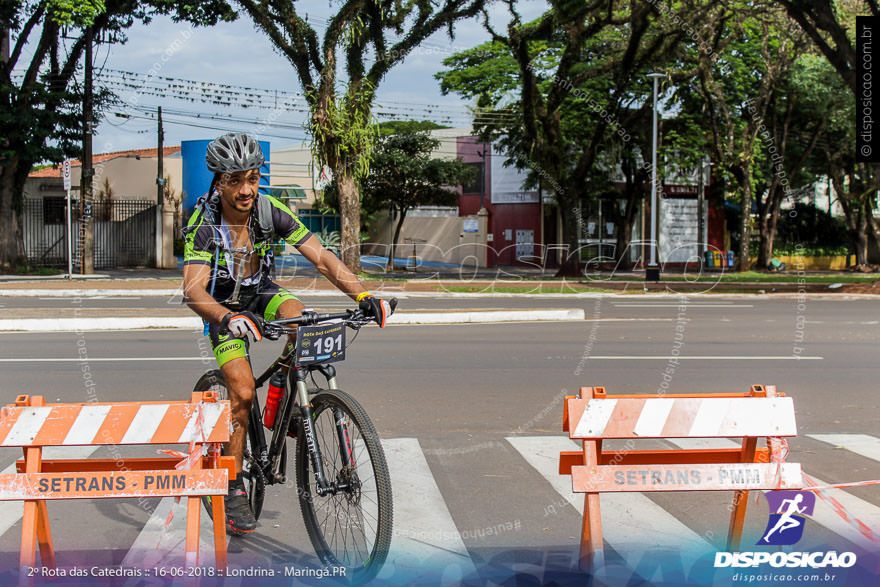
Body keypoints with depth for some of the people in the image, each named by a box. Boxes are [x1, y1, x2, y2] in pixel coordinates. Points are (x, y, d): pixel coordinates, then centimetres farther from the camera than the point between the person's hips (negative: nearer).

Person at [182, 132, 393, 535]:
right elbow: (193, 290, -37)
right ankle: (233, 489, -5)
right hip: (223, 306, -2)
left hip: (261, 293, 3)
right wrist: (229, 318, -57)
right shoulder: (204, 223, -27)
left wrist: (364, 296, -36)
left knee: (297, 316, -31)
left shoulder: (271, 211, -20)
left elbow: (322, 258, -22)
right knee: (243, 390, -18)